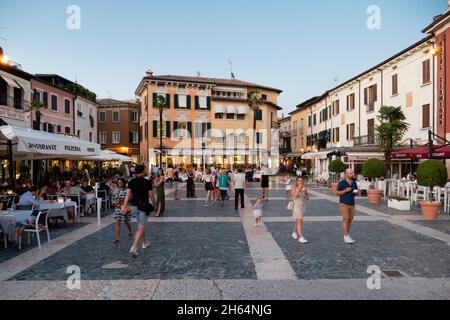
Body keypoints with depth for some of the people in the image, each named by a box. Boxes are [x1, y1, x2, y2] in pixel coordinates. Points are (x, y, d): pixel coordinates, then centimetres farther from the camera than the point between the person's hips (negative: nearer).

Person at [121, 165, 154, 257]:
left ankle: (144, 243, 36)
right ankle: (134, 248, -15)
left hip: (135, 206, 6)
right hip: (144, 206, -5)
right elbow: (151, 195, -6)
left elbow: (128, 195, -8)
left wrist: (124, 206, -13)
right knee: (141, 228, -5)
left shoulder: (131, 182, 1)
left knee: (141, 225, 22)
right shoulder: (147, 182, -11)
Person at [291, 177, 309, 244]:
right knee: (300, 221, -13)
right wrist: (299, 188, -26)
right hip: (296, 206, -5)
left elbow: (307, 198, 0)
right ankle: (301, 237, -12)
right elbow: (295, 196, -26)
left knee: (298, 221, 20)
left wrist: (306, 192, -17)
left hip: (302, 206, 5)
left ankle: (294, 233, 41)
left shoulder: (304, 189, 2)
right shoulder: (294, 189, -8)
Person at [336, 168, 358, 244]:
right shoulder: (341, 183, -7)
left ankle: (347, 236, 17)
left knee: (350, 220, 7)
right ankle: (346, 237, -5)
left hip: (352, 204, 5)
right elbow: (337, 193, -6)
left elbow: (356, 192, 17)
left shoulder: (354, 183, 9)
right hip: (344, 204, -5)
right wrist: (345, 190, -19)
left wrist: (356, 192, -6)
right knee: (346, 220, -8)